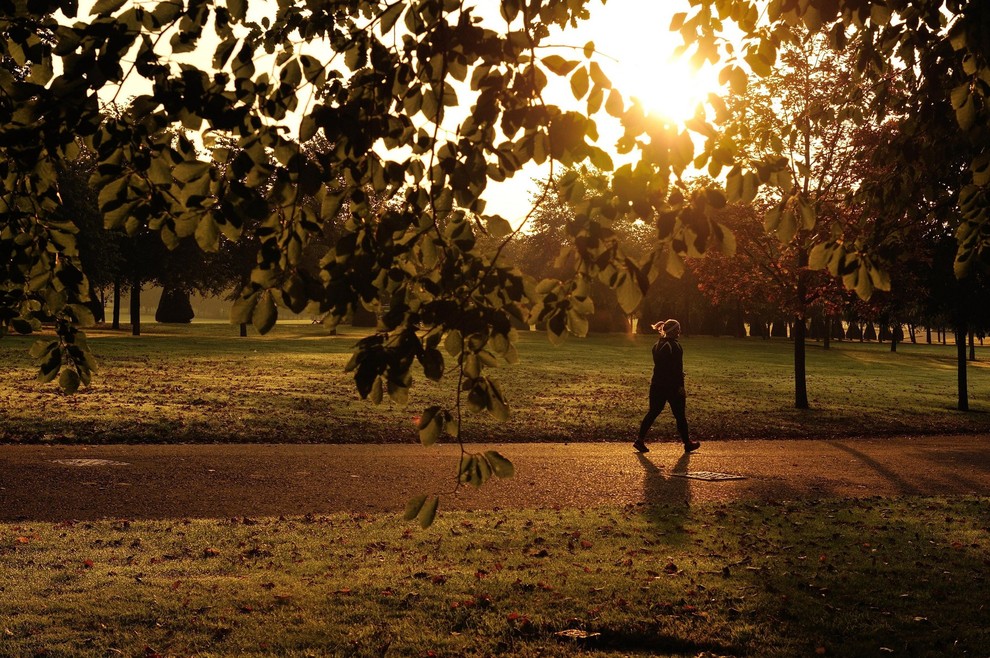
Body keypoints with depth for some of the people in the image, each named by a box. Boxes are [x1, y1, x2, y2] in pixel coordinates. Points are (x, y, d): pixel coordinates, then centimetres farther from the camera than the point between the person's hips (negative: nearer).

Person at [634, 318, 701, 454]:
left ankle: (640, 440, -1)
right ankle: (687, 444, 17)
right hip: (672, 387, -6)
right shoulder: (675, 346, -14)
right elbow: (678, 370, -17)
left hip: (657, 386, 6)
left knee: (652, 413, 8)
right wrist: (681, 387, -14)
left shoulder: (657, 346, 9)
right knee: (680, 415, 6)